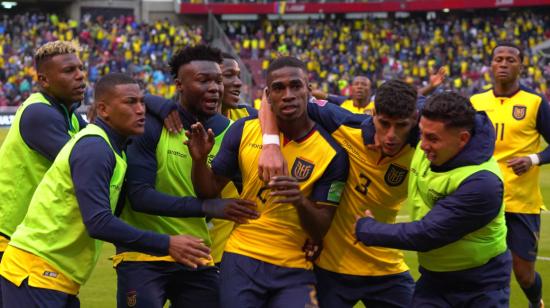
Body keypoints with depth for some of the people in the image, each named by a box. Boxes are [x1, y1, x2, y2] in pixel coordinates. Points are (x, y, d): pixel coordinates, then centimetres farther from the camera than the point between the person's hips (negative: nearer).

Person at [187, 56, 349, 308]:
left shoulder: (331, 152, -10)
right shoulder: (244, 130, -3)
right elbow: (209, 191, 7)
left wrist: (300, 201, -29)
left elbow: (319, 232, -9)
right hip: (241, 260, 2)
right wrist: (199, 160, -13)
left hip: (293, 270, -1)